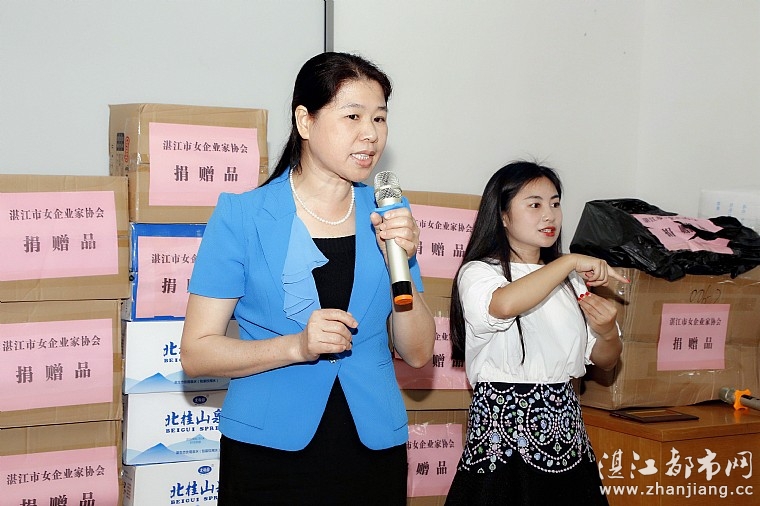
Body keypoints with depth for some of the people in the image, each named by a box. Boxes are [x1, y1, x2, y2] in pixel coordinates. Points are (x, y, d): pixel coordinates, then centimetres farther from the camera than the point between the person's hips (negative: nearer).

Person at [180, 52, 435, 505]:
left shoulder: (389, 215, 3)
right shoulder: (241, 216, -7)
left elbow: (418, 353, 3)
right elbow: (196, 353, -9)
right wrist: (297, 346, -22)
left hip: (374, 451, 3)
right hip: (269, 454, -3)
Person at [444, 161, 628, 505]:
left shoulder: (570, 282, 14)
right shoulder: (478, 272, -4)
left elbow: (605, 361, 16)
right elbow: (504, 304, -29)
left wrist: (607, 333, -6)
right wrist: (570, 262, -21)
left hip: (564, 428, 6)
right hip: (503, 426, -5)